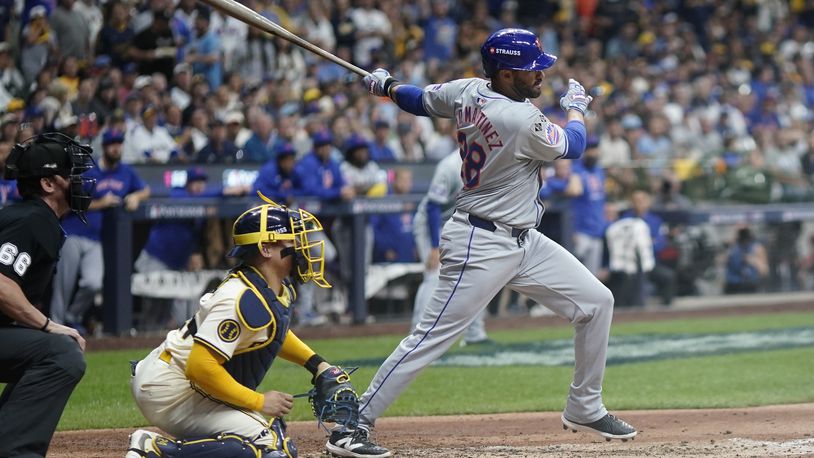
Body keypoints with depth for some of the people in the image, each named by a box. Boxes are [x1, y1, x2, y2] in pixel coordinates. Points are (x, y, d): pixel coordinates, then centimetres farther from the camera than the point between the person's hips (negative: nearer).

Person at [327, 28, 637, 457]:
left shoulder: (468, 92, 0)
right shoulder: (522, 121, -24)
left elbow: (420, 100, 17)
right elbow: (573, 145, -6)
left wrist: (385, 85, 37)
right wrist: (576, 107, 14)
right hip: (482, 245, -10)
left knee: (597, 302, 12)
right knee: (430, 339, -9)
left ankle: (584, 409, 25)